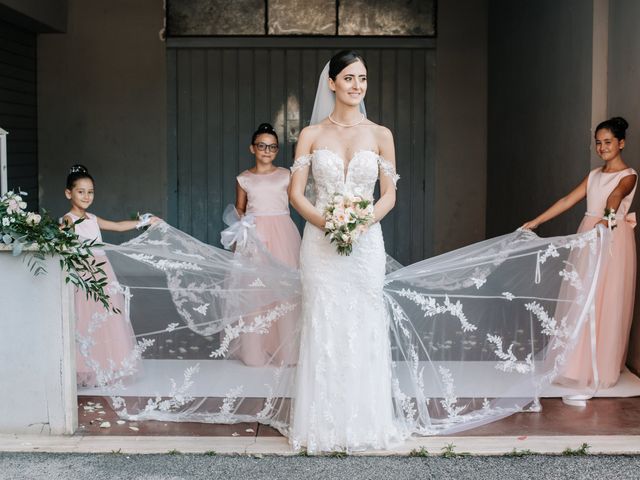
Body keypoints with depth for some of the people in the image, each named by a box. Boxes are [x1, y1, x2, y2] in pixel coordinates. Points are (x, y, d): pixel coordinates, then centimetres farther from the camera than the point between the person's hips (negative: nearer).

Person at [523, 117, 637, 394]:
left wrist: (608, 215, -49)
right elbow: (568, 200, 13)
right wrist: (536, 221, 8)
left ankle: (595, 375, -3)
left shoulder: (628, 176, -6)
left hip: (613, 241, -7)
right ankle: (581, 368, 13)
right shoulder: (594, 175, 15)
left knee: (604, 306, -5)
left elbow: (616, 196, -29)